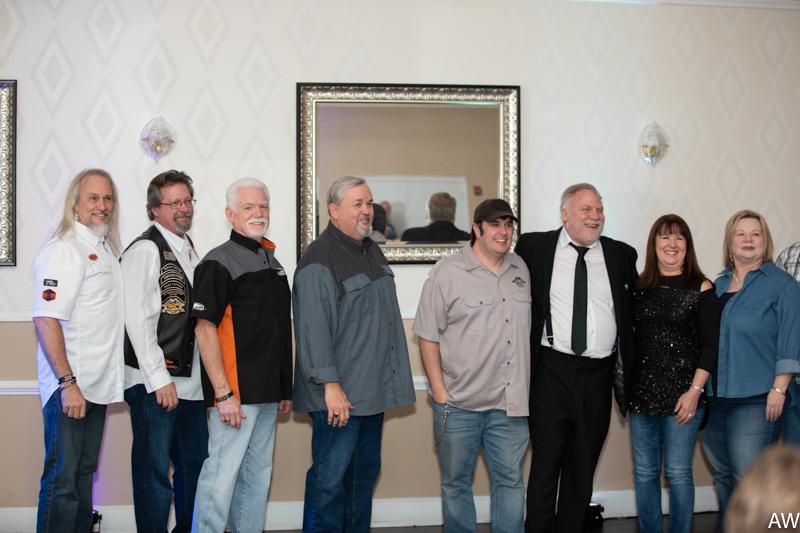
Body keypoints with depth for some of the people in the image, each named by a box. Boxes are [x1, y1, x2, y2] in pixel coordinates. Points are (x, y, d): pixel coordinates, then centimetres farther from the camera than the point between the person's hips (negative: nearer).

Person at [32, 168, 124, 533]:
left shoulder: (106, 248, 14)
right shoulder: (64, 249, -14)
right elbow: (46, 320, -21)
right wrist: (68, 383, -25)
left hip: (96, 385, 9)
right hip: (69, 387, -9)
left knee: (84, 472, 17)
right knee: (62, 479, -2)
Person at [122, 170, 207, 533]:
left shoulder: (188, 250, 15)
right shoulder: (145, 250, -10)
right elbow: (138, 321, -15)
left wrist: (203, 375, 14)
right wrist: (160, 379, -17)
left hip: (190, 381, 8)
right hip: (154, 384, -8)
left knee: (195, 465, 15)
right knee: (154, 471, 1)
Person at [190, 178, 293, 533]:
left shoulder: (271, 261, 15)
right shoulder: (219, 261, -9)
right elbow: (205, 328, -15)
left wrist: (285, 388, 17)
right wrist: (222, 393, -21)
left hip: (268, 393, 8)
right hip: (236, 393, -8)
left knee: (258, 473, 15)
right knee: (222, 474, -7)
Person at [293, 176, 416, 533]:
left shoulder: (371, 251, 14)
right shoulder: (319, 261, -14)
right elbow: (314, 329, -20)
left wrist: (391, 381, 22)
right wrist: (330, 385, -23)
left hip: (373, 391, 9)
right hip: (339, 394, -9)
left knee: (365, 471, 16)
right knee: (330, 476, -3)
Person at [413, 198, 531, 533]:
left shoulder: (521, 270, 9)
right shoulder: (447, 272, -7)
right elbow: (428, 336, -6)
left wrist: (525, 390, 14)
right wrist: (440, 393, -9)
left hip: (511, 404, 4)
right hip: (459, 404, -4)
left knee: (511, 481, 11)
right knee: (456, 482, 10)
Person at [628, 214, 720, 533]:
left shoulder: (700, 289, -1)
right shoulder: (639, 288, 9)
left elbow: (710, 345, -5)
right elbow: (628, 339, 11)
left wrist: (694, 391, -12)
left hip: (682, 395, -3)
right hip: (642, 393, 4)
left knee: (678, 473, -1)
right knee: (644, 473, 7)